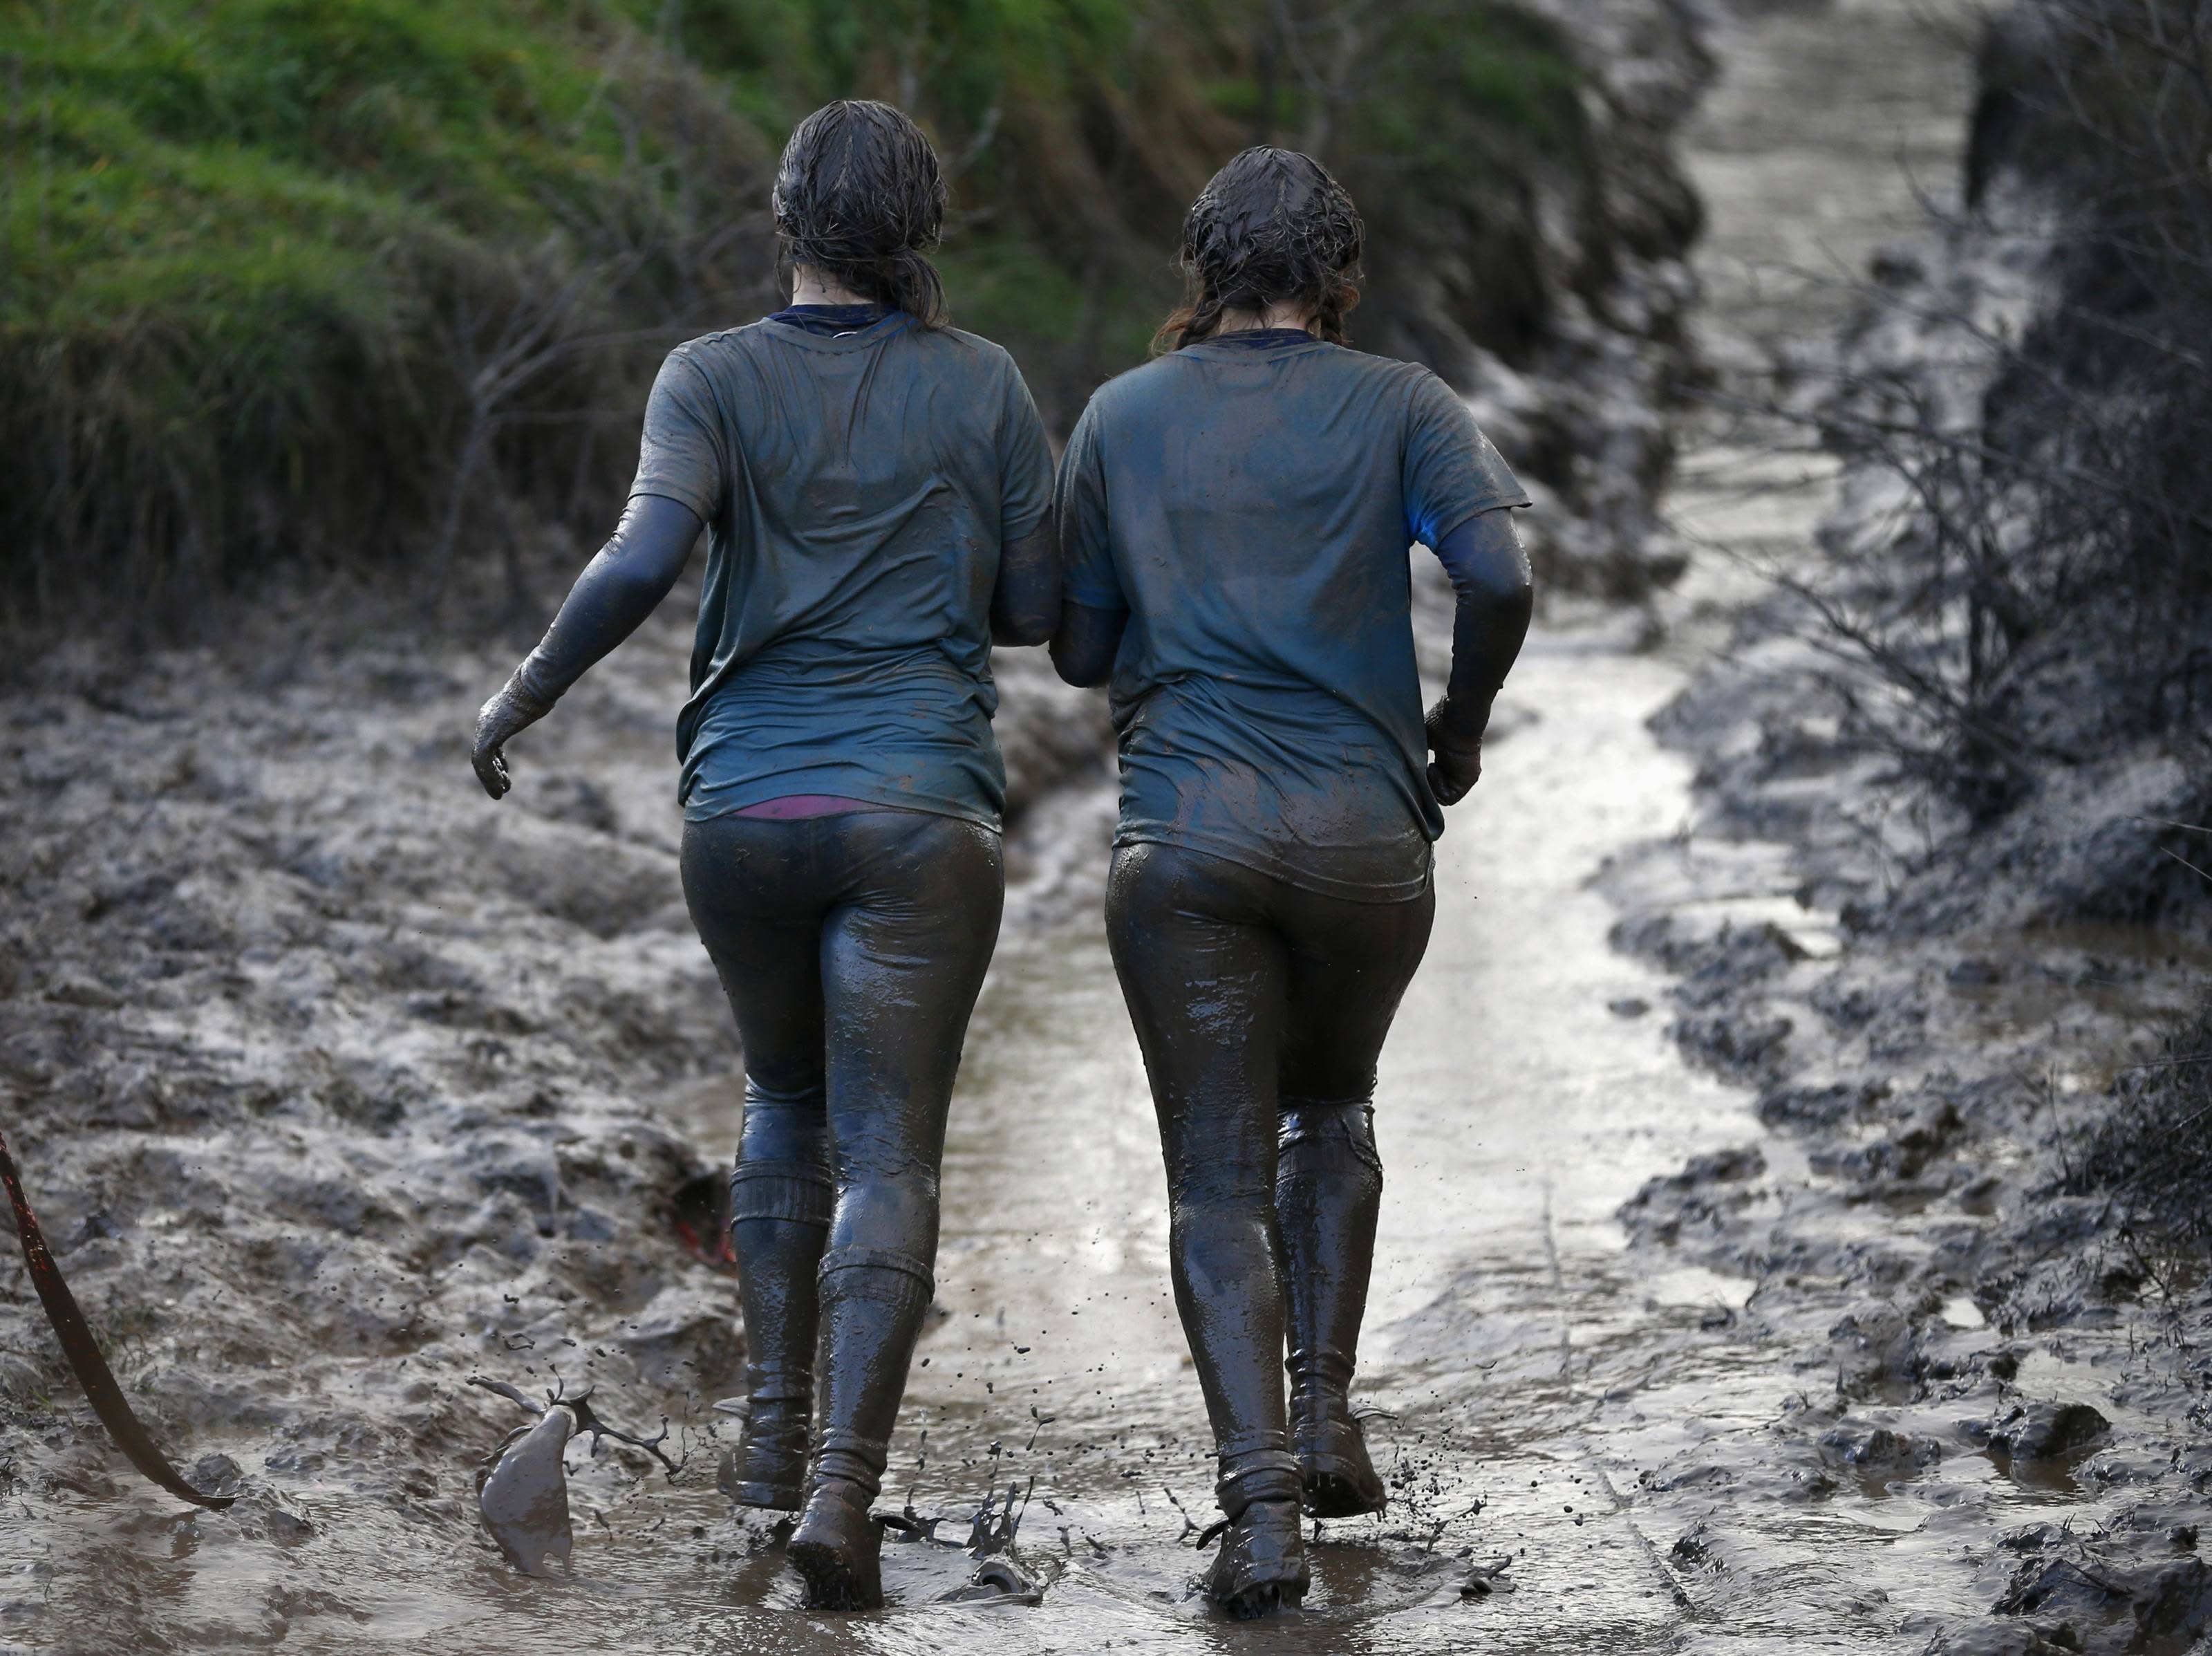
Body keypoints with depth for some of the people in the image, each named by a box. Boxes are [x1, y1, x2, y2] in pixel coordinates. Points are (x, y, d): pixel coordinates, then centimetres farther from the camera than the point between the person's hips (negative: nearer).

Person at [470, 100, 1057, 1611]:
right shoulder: (984, 386, 2)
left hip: (745, 807, 2)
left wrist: (527, 694, -4)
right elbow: (1037, 610, 6)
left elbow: (643, 561, -17)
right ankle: (845, 1485, -19)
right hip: (923, 817, -1)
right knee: (888, 1159, -3)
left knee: (788, 1102, 26)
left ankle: (776, 1430, 21)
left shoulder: (716, 379, -2)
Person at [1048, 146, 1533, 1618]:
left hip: (1185, 833, 0)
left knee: (1218, 1180, 1)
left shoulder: (1123, 417, 11)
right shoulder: (1397, 406, 5)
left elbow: (1080, 651, 16)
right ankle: (1326, 1413, 16)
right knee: (1331, 1109, 27)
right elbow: (1499, 572, -12)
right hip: (1365, 828, 0)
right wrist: (1462, 724, 5)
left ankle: (1261, 1498, -16)